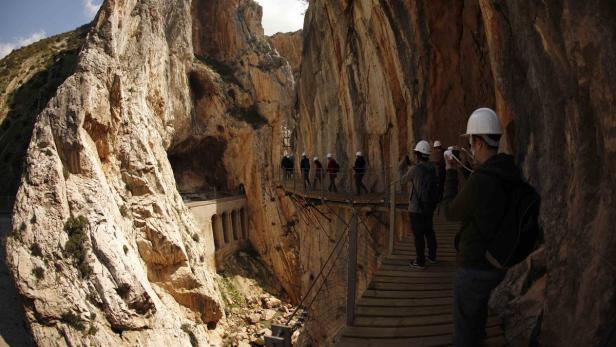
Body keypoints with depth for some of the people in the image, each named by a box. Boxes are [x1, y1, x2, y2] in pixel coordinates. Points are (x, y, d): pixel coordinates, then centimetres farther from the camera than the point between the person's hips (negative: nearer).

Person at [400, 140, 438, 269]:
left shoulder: (415, 169, -19)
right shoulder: (432, 168, -1)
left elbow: (404, 179, -1)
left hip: (416, 209, -7)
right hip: (429, 207, 7)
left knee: (418, 235, 2)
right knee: (429, 231, 20)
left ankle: (420, 262, 10)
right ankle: (432, 256, 32)